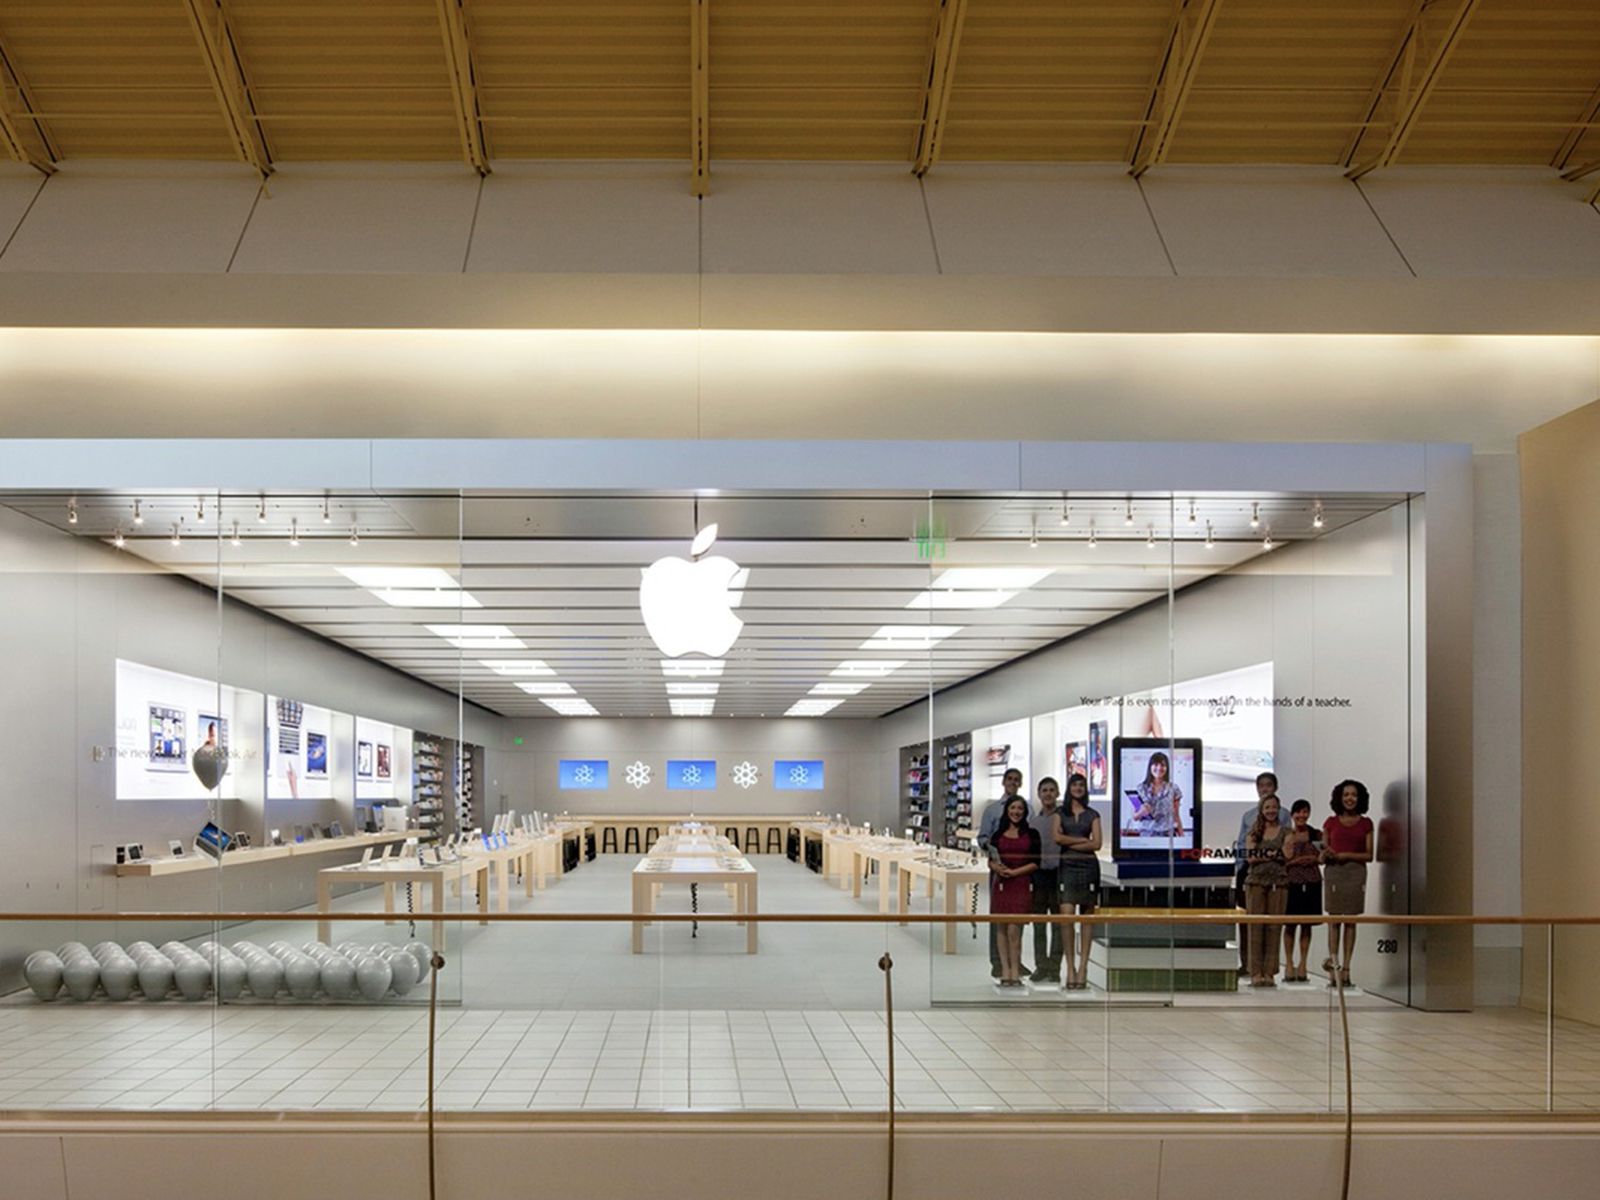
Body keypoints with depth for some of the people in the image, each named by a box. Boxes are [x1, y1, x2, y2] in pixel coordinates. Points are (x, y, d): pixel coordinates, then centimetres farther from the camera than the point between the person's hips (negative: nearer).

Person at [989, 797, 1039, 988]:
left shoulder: (1031, 834, 6)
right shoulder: (999, 834, 14)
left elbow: (1036, 862, 0)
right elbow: (991, 859, 12)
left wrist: (1014, 872, -10)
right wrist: (996, 867, -11)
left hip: (1021, 884, -3)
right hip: (1001, 884, 3)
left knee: (1014, 929, -11)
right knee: (1002, 928, 2)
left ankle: (1015, 972, -5)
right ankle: (1005, 971, 7)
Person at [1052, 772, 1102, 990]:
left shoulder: (1092, 815, 11)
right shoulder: (1060, 813, 13)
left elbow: (1096, 843, 0)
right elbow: (1056, 837, -3)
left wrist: (1070, 844, -4)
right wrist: (1082, 840, -3)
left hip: (1088, 866, 0)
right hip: (1067, 867, 0)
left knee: (1086, 918, 0)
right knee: (1067, 916, -11)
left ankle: (1082, 966, 3)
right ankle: (1071, 967, -8)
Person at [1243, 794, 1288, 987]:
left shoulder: (1285, 832, 9)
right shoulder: (1254, 832, 10)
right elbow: (1250, 857, -1)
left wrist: (1262, 855, -11)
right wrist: (1274, 854, -9)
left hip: (1278, 882, 0)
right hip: (1256, 881, 0)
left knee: (1274, 927, -2)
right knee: (1255, 926, -3)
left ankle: (1270, 973, 3)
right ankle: (1256, 973, -1)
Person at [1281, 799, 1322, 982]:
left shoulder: (1316, 834, 6)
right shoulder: (1286, 834, 2)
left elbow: (1321, 859, 5)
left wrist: (1298, 859, -9)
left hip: (1311, 883, 2)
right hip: (1290, 882, -2)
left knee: (1307, 924, 5)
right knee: (1290, 923, 0)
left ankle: (1303, 964, 11)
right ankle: (1289, 964, 6)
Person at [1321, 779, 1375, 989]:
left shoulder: (1365, 823, 7)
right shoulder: (1331, 822, 8)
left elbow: (1369, 855, 3)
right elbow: (1322, 857, 9)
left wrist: (1346, 855, -9)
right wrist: (1326, 855, -14)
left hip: (1356, 872, 0)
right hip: (1333, 872, 0)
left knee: (1351, 920, 0)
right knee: (1334, 918, -3)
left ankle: (1345, 967, 2)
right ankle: (1333, 960, -4)